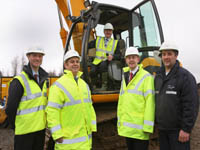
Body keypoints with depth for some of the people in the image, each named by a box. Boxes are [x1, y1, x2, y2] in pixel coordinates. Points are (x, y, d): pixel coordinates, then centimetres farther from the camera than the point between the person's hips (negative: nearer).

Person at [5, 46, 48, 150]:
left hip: (41, 128, 6)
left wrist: (42, 122, 10)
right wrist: (15, 127, -3)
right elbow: (10, 109, -12)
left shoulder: (43, 80, 8)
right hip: (25, 131, -6)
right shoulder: (19, 81, -14)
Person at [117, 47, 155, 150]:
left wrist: (147, 126, -16)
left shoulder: (146, 77, -8)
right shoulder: (125, 77, 11)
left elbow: (149, 102, -14)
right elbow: (121, 100, 12)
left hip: (139, 128, -6)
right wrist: (119, 121, 11)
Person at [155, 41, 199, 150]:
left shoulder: (185, 76, -12)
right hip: (162, 129, 6)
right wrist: (157, 122, 13)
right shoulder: (158, 76, 9)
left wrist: (186, 129, -18)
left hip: (178, 130, -6)